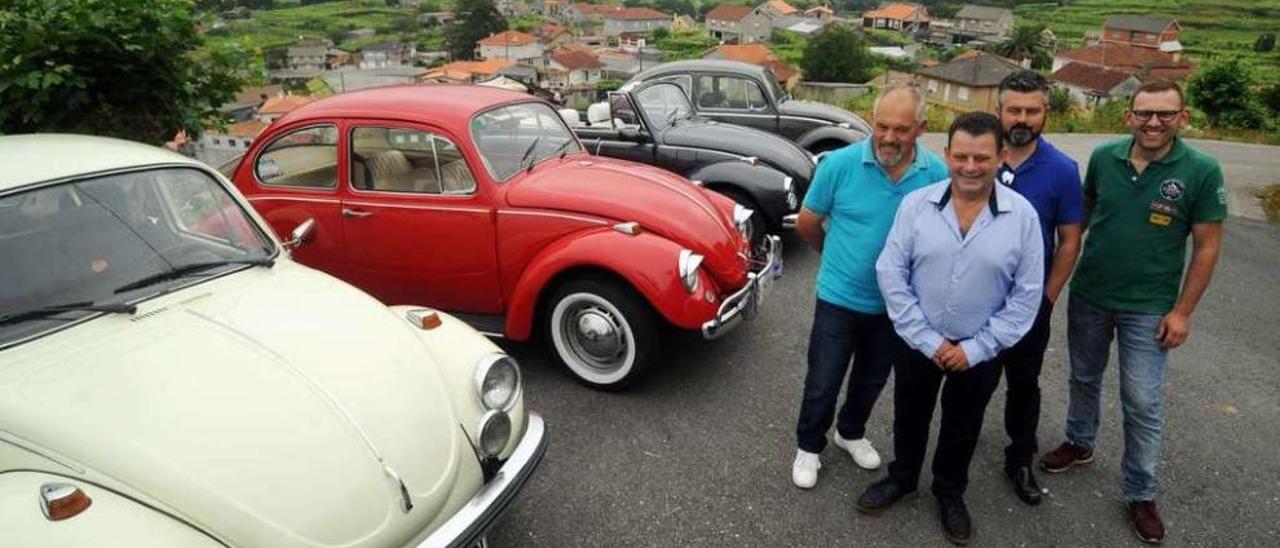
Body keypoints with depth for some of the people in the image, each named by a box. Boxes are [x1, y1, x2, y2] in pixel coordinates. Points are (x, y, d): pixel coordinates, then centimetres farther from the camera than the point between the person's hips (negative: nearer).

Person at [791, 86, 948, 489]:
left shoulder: (937, 174, -12)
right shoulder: (840, 164, -18)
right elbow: (807, 224, -4)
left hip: (896, 304, 3)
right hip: (839, 299, -2)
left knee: (872, 380, 23)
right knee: (822, 385, 9)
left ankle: (851, 432, 48)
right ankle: (808, 447, 33)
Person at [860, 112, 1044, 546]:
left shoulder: (1023, 215, -12)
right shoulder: (915, 205, -12)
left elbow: (1027, 295, -8)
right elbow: (890, 274, -11)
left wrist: (976, 348, -12)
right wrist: (928, 340, -13)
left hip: (980, 352, 0)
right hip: (918, 343, 0)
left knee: (962, 428, 20)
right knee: (910, 417, 20)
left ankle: (950, 492, 44)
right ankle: (902, 477, 45)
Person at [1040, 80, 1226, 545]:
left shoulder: (1201, 171, -13)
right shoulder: (1103, 158, -6)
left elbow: (1207, 246, -7)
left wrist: (1182, 311, -9)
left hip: (1149, 309, -3)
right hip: (1087, 296, 3)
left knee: (1143, 404, 3)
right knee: (1084, 378, 20)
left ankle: (1140, 494, 21)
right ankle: (1079, 443, 44)